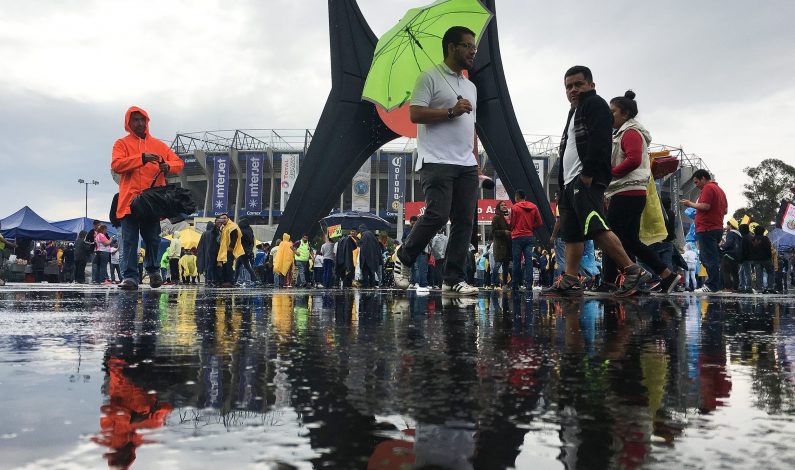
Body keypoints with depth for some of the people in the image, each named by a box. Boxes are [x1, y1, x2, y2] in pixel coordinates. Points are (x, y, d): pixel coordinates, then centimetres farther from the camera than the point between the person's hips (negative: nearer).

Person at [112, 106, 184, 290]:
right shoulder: (122, 143, 8)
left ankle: (153, 271, 26)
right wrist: (142, 158, -19)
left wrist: (168, 166, -9)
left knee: (153, 238, 9)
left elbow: (179, 162, 14)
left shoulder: (158, 144, 17)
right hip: (130, 199, -2)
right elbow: (116, 165, -9)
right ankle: (130, 277, -4)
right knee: (129, 240, -5)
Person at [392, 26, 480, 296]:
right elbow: (415, 114, -9)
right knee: (438, 215, -18)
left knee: (464, 221, -1)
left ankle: (453, 280, 4)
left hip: (466, 165, 8)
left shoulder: (471, 86, 25)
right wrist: (451, 112, -12)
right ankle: (404, 259, 5)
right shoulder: (431, 77, 1)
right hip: (437, 161, -7)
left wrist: (475, 162, 19)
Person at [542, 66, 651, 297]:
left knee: (595, 227, -23)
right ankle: (570, 281, 7)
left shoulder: (595, 104, 1)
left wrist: (588, 173, -23)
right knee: (571, 234, 6)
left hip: (587, 179, -11)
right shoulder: (574, 111, 30)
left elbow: (598, 140, -15)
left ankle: (632, 272, -21)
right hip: (571, 182, 11)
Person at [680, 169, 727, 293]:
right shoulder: (720, 190, 22)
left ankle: (712, 285, -12)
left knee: (709, 258, -10)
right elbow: (725, 210, 25)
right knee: (713, 258, 12)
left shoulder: (708, 188, -8)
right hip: (718, 228, 10)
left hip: (707, 229, -10)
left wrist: (690, 204, -6)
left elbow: (705, 206, -20)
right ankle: (712, 284, 12)